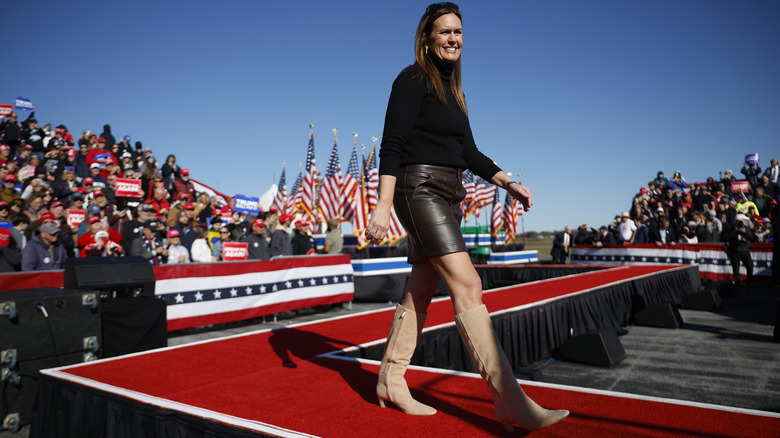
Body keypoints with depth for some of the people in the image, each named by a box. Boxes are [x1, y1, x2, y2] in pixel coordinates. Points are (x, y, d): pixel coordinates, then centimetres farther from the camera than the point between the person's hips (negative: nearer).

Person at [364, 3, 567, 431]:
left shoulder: (452, 89, 21)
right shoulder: (412, 79, -3)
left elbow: (469, 152, 21)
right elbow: (391, 144, -12)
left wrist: (509, 183, 12)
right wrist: (383, 204, -21)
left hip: (447, 197, 9)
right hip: (419, 190, -9)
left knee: (420, 291, 9)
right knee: (467, 285, -16)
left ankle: (390, 383, 20)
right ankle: (508, 399, -15)